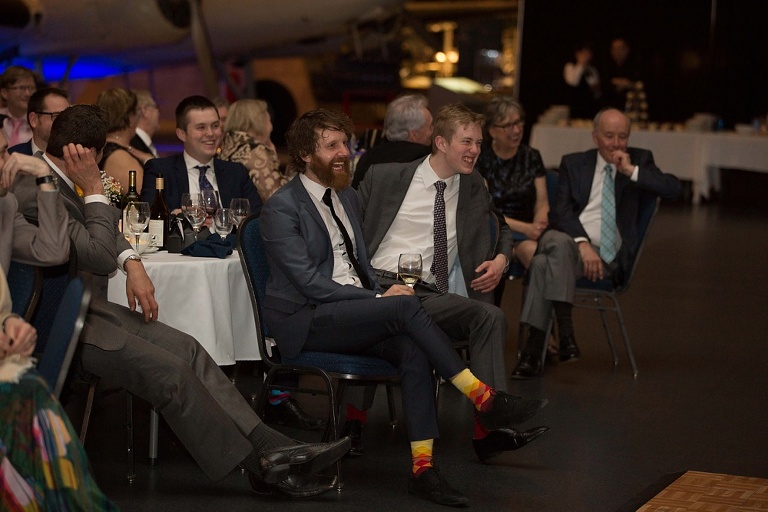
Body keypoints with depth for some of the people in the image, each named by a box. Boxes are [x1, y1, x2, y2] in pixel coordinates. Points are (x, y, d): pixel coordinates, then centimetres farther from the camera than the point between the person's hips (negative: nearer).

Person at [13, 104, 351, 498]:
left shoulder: (55, 180, 7)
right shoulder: (37, 193, -24)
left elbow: (105, 232, 23)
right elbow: (101, 256, -23)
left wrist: (132, 262, 5)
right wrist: (94, 191, -16)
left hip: (85, 307, 10)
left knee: (187, 350, -3)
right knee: (170, 372, -19)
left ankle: (270, 447, -8)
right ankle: (259, 467, -8)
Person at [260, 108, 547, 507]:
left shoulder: (347, 197, 17)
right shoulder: (282, 208, -8)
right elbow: (309, 282, -16)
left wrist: (380, 293, 1)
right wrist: (380, 299, -18)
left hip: (353, 312, 7)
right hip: (304, 321, -7)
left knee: (411, 348, -26)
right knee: (405, 306, -29)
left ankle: (422, 468, -30)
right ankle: (484, 399, -26)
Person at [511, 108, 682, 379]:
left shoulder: (640, 160, 13)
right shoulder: (574, 163, 14)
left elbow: (674, 189, -3)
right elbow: (560, 212, 1)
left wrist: (631, 171, -10)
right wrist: (582, 243, -16)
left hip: (609, 256, -2)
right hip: (568, 239, 2)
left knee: (545, 263, -31)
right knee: (557, 242, -37)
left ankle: (533, 351, -30)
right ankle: (564, 331, -37)